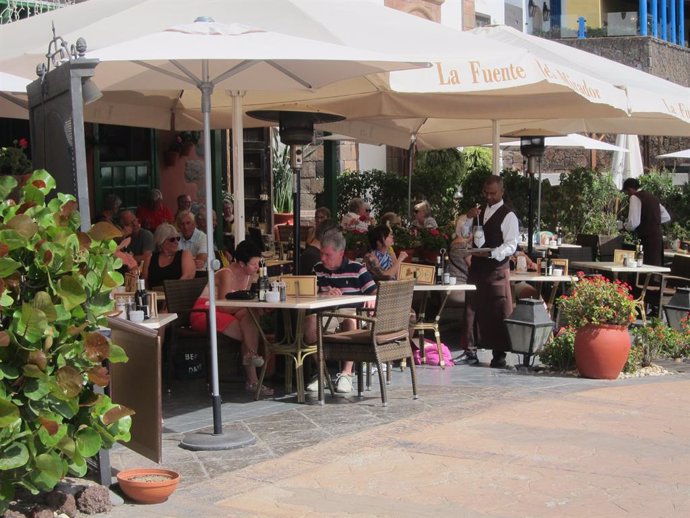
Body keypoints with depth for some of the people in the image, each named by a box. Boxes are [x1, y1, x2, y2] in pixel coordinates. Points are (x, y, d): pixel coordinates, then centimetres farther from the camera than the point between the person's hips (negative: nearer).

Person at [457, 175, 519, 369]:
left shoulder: (508, 215, -7)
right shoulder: (479, 211, 14)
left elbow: (511, 245, -13)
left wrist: (491, 253, -28)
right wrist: (468, 218, -5)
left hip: (497, 269, -6)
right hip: (476, 267, 6)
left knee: (498, 312, -3)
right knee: (471, 308, 7)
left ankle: (499, 354, 3)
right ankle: (469, 351, 14)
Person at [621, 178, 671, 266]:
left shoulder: (635, 197, -8)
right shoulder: (652, 197, 18)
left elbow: (633, 223, -17)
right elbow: (666, 217, 23)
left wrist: (626, 226, 4)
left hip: (647, 240, -9)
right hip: (658, 238, 9)